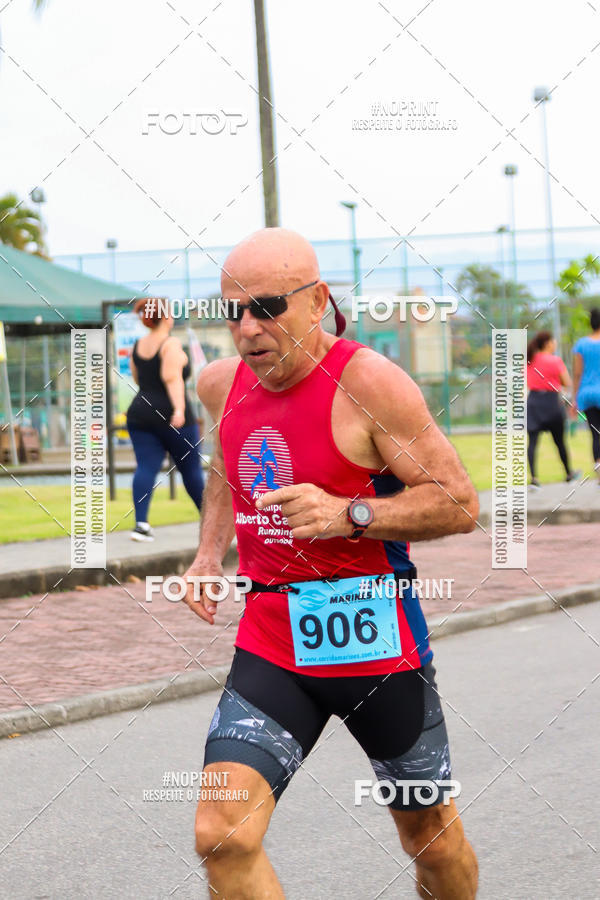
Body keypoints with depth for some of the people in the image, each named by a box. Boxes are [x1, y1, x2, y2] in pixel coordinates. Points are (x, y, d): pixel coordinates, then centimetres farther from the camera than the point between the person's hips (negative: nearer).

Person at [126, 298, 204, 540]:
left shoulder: (137, 346, 10)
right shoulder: (171, 345, -11)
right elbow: (172, 378, -23)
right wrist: (179, 409, -32)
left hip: (141, 413, 5)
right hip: (171, 416, -5)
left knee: (146, 467, -5)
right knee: (190, 467, 10)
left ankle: (141, 522, -22)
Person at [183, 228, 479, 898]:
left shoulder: (368, 382, -15)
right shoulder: (223, 385, 4)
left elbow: (461, 505, -15)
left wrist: (349, 514, -27)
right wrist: (210, 553, 12)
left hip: (374, 642, -4)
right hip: (267, 647, 4)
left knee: (433, 839, 13)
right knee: (223, 837, -16)